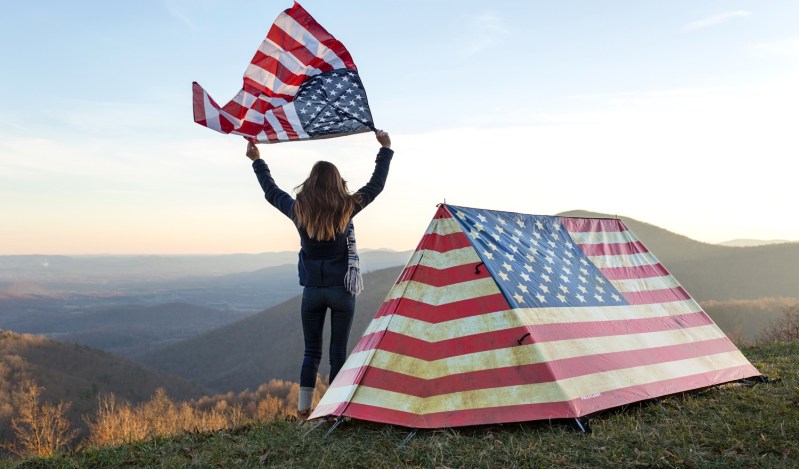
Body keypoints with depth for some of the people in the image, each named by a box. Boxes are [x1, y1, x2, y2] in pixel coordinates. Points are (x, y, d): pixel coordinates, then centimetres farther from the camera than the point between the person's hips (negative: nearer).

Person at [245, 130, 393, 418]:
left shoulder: (298, 210, -2)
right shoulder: (346, 208, -8)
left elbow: (271, 191, 15)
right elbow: (377, 184, 4)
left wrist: (257, 161, 28)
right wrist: (386, 150, 14)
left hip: (312, 290, 2)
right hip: (342, 290, -2)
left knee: (310, 352, 13)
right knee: (338, 353, 5)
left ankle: (304, 408, 13)